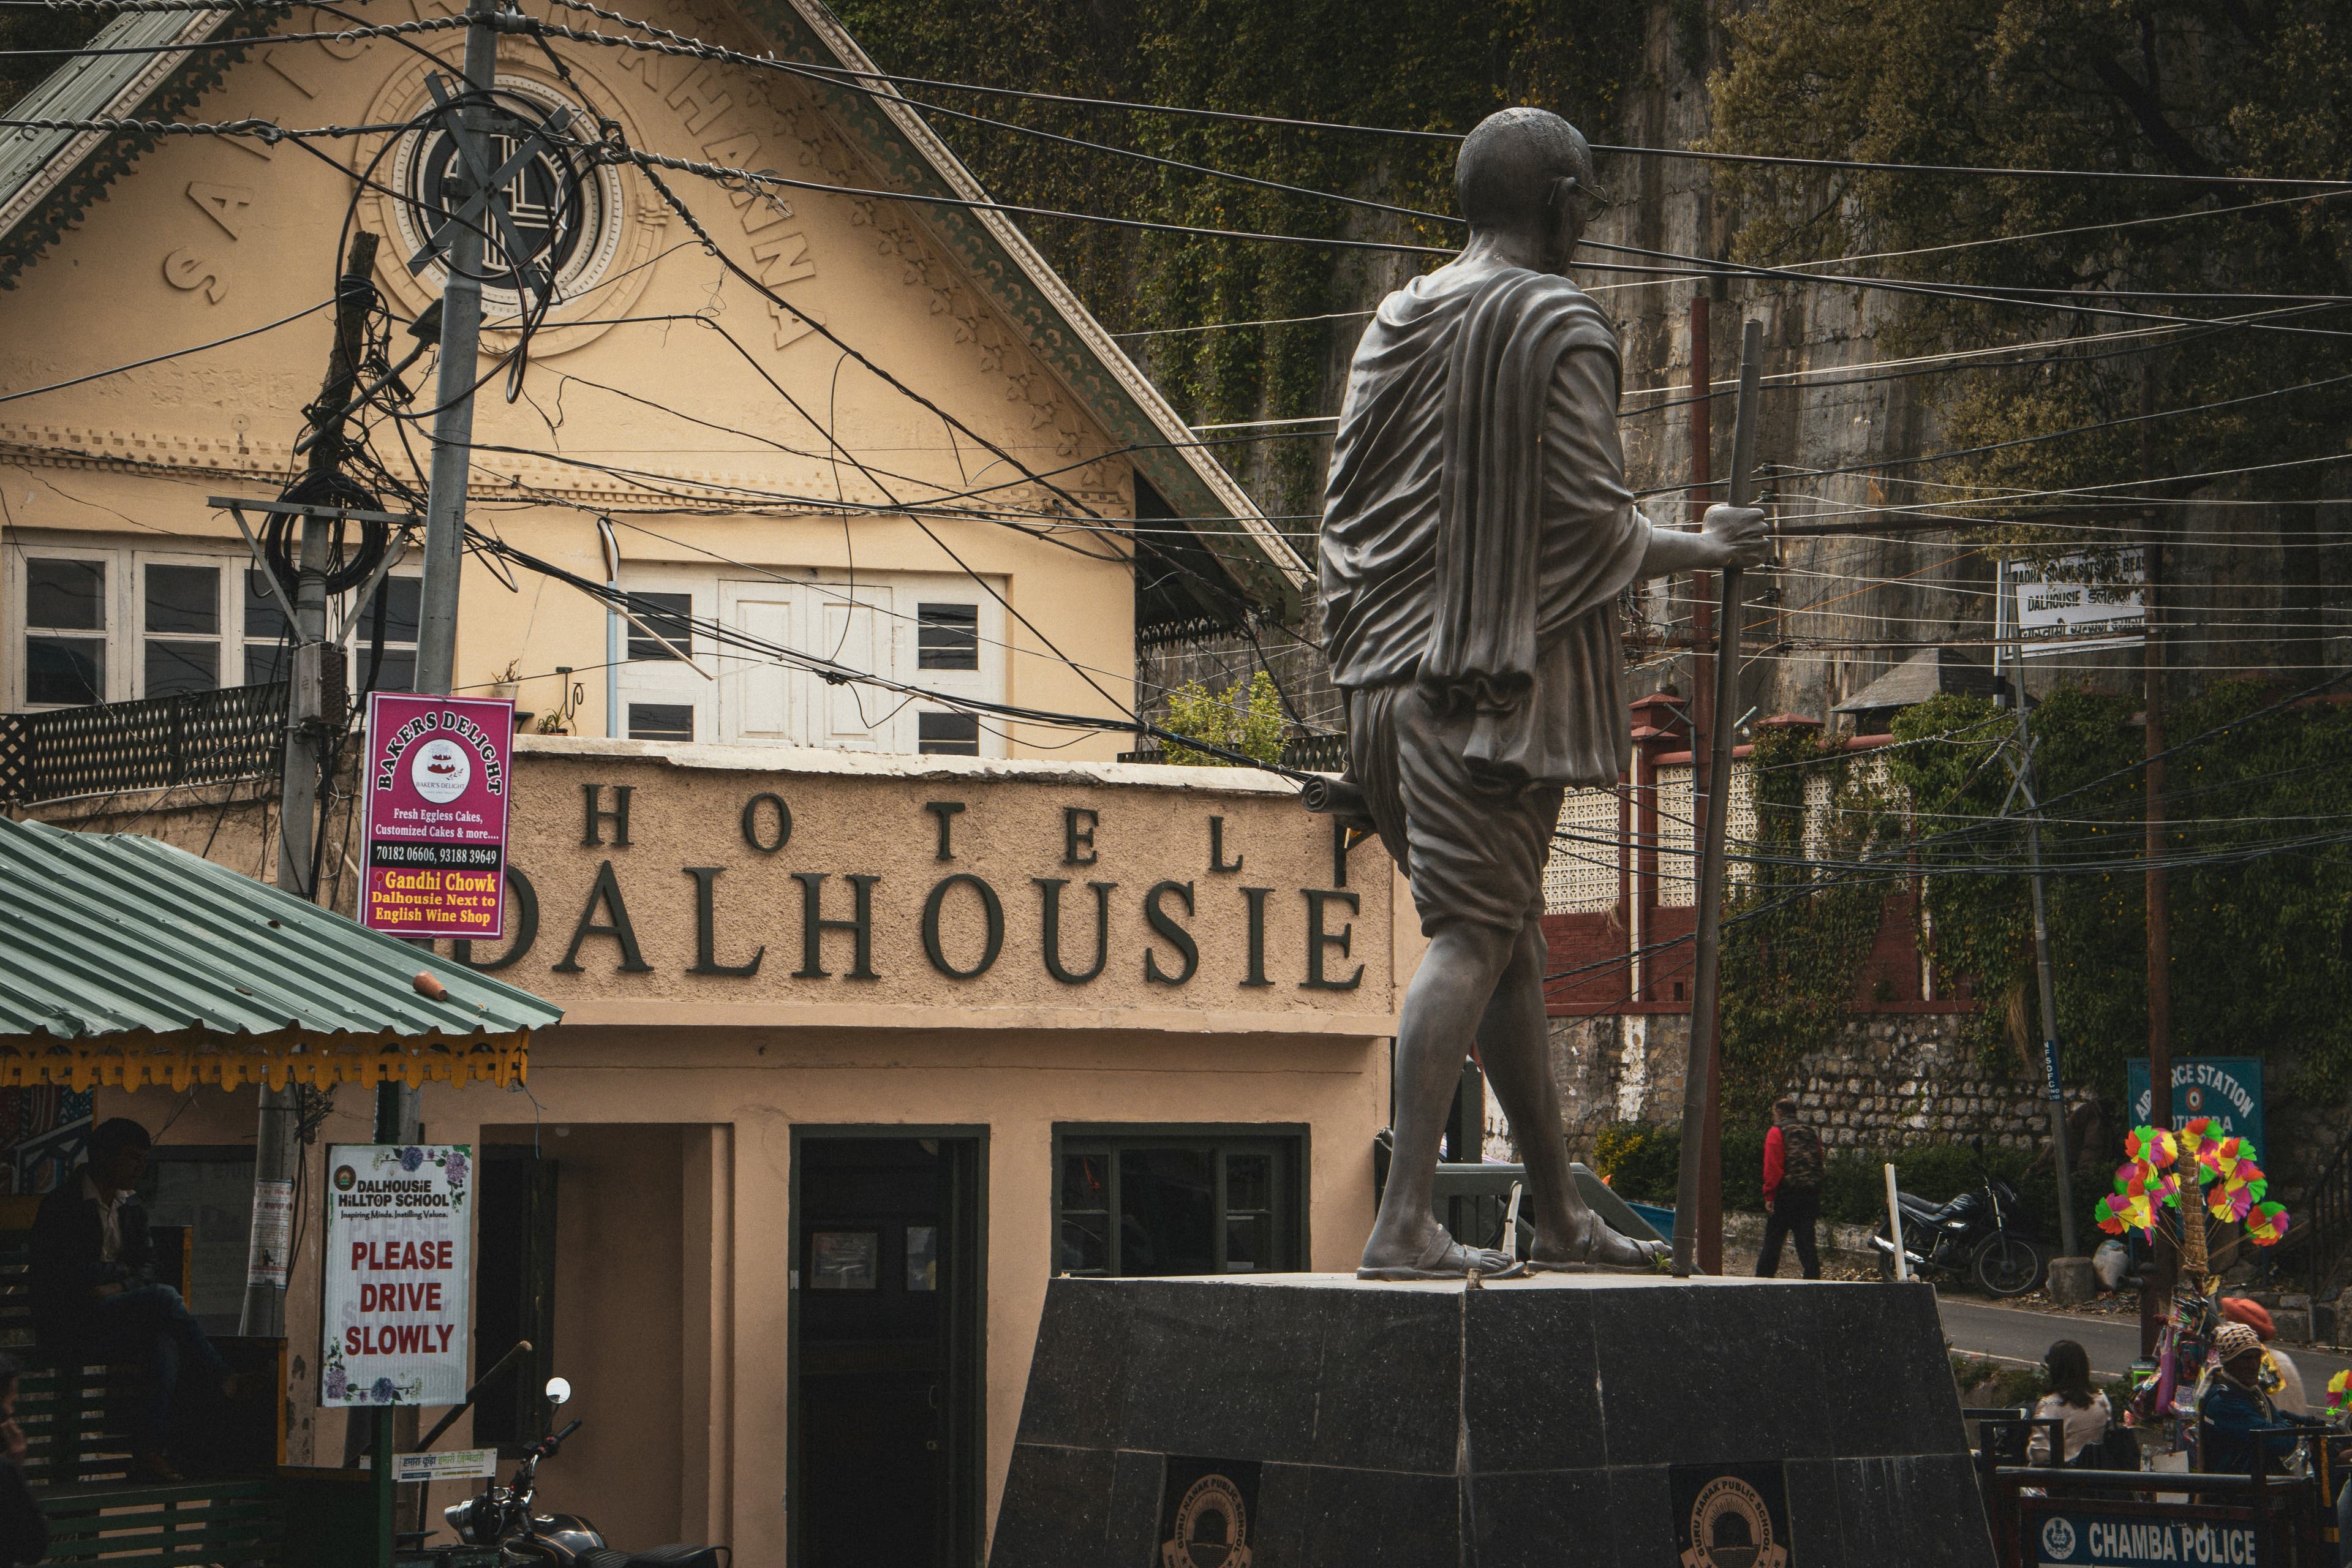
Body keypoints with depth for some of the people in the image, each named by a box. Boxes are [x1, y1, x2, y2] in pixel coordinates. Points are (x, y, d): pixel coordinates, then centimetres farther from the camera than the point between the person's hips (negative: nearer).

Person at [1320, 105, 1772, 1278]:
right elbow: (1595, 525, -13)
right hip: (1504, 676, -7)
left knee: (1506, 935, 15)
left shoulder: (1397, 323, 12)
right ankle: (1403, 1223, -16)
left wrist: (1360, 654, 20)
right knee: (1472, 939, -8)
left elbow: (1346, 508, 14)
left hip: (1393, 670, 8)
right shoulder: (1559, 329, -9)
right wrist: (1705, 550, 5)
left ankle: (1557, 1213, 22)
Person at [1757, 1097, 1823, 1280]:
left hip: (1785, 1196, -5)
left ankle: (1762, 1280, 5)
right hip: (1810, 1195, 5)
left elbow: (1772, 1167, -12)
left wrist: (1769, 1196, -12)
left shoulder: (1777, 1132, -2)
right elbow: (1820, 1165, 15)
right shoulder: (1811, 1133, 17)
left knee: (1772, 1242, 2)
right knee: (1806, 1243, 5)